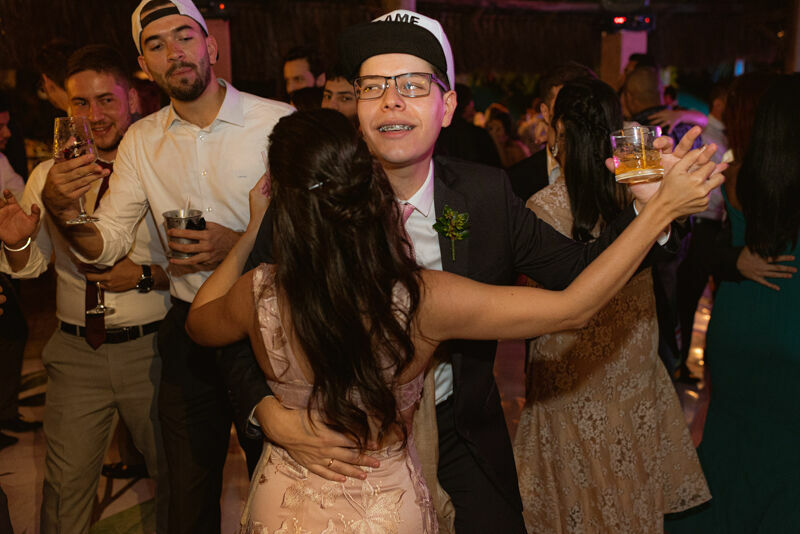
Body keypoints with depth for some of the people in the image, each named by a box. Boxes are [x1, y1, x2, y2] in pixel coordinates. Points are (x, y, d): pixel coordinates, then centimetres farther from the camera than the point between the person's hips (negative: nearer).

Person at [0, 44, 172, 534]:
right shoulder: (48, 176, 5)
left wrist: (146, 275, -23)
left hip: (151, 350, -2)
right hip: (75, 352, 3)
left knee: (176, 475, 13)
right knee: (66, 485, 13)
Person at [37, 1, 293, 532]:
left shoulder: (278, 120, -10)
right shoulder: (142, 141, 5)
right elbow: (105, 245, 3)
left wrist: (240, 245, -23)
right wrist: (61, 210, -16)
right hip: (189, 332, 4)